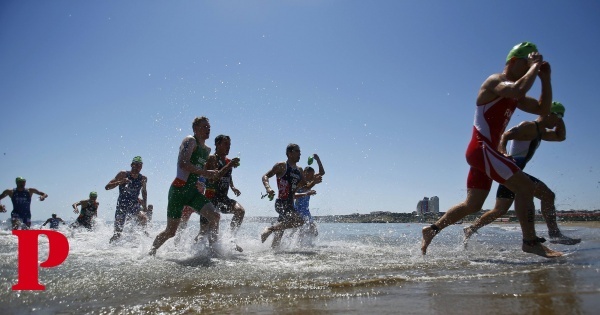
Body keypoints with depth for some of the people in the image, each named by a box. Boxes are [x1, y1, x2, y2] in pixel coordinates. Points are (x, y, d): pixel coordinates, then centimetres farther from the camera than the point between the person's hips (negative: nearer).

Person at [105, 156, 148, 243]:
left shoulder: (143, 179, 0)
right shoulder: (123, 174, -8)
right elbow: (107, 187, -11)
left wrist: (144, 206, 12)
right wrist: (121, 182, -26)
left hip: (134, 206, 2)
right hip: (122, 206, -2)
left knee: (143, 218, -30)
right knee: (117, 234, -2)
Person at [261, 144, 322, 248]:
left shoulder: (299, 170, 16)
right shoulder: (281, 166, -4)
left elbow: (306, 186, 21)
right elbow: (265, 176, -7)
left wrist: (314, 182, 1)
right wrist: (268, 188, -27)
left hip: (290, 204, 8)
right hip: (281, 203, -8)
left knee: (280, 230, 12)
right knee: (299, 221, -25)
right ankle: (270, 229, -15)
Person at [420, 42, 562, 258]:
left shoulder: (512, 95, 21)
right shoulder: (495, 81, -7)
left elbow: (543, 109, 20)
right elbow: (519, 90, -28)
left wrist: (545, 78, 12)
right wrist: (534, 67, -13)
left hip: (484, 152, 10)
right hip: (481, 148, -10)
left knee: (472, 205, 12)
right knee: (525, 186, -15)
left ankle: (432, 229, 18)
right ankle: (530, 241, -11)